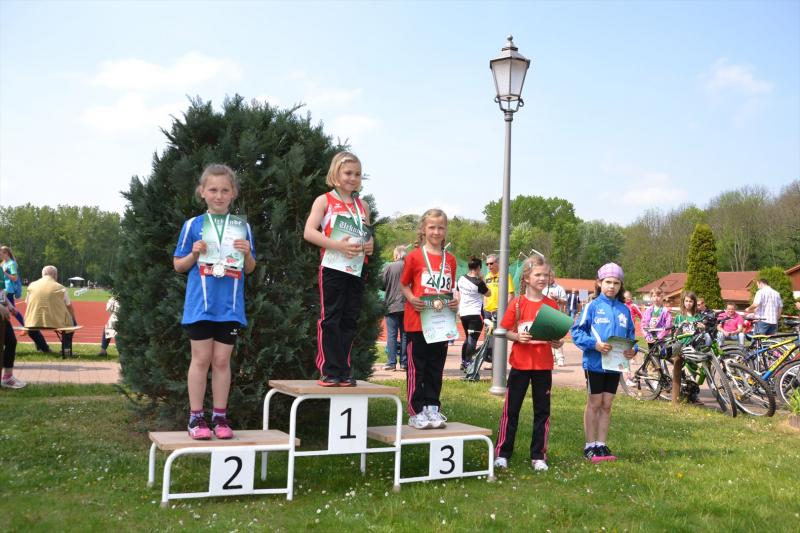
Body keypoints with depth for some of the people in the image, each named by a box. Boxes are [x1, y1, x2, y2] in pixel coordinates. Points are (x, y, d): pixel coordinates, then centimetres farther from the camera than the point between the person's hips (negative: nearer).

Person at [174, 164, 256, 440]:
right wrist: (194, 254, -12)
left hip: (230, 305, 1)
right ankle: (196, 418, 11)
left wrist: (247, 253, -9)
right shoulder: (193, 225, 2)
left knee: (222, 360, 6)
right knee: (201, 359, 2)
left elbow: (250, 269, 11)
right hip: (200, 304, -1)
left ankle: (220, 417, 15)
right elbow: (178, 265, 7)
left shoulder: (242, 226, 7)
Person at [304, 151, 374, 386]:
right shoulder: (325, 200, 1)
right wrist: (337, 245, -20)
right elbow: (309, 232, -10)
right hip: (333, 267, -5)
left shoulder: (363, 206, 16)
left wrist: (370, 245, 2)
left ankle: (344, 370, 13)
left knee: (349, 320, 7)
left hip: (356, 270, 5)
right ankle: (329, 371, 3)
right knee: (330, 318, -3)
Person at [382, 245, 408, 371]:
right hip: (407, 305, 2)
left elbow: (382, 285, -3)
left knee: (392, 335, 3)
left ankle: (392, 363, 0)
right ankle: (404, 363, 8)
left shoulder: (389, 267, -6)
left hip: (392, 305, -2)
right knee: (405, 335, 8)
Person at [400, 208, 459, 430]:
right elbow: (404, 284, 3)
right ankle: (416, 411, 10)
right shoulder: (414, 256, -4)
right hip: (417, 321, -4)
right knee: (417, 367, 3)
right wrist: (412, 299, -14)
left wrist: (455, 301, -1)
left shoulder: (450, 260, 8)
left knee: (436, 367, 11)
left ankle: (432, 408, 21)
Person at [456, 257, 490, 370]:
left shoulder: (461, 279, 3)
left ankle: (463, 361, 24)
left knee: (468, 338, 21)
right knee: (473, 339, -4)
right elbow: (488, 293, 0)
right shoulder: (478, 283, -16)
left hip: (463, 313, 7)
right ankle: (468, 363, -8)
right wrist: (482, 280, 3)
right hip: (475, 314, -7)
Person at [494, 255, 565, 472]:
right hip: (520, 363, -2)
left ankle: (538, 456, 18)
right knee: (511, 409, 4)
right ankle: (502, 453, 12)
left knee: (542, 411, 8)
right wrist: (517, 337, -20)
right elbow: (505, 331, -2)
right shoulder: (517, 303, -4)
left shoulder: (552, 305, 3)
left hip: (544, 365, 2)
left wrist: (558, 342, -13)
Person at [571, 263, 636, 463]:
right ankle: (590, 446, 14)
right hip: (595, 363, -4)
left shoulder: (624, 310, 6)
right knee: (594, 403, 5)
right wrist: (595, 344, -22)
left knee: (606, 405, 11)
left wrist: (633, 349, -9)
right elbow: (577, 332, -9)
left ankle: (601, 445, 21)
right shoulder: (592, 306, -6)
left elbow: (631, 336, 12)